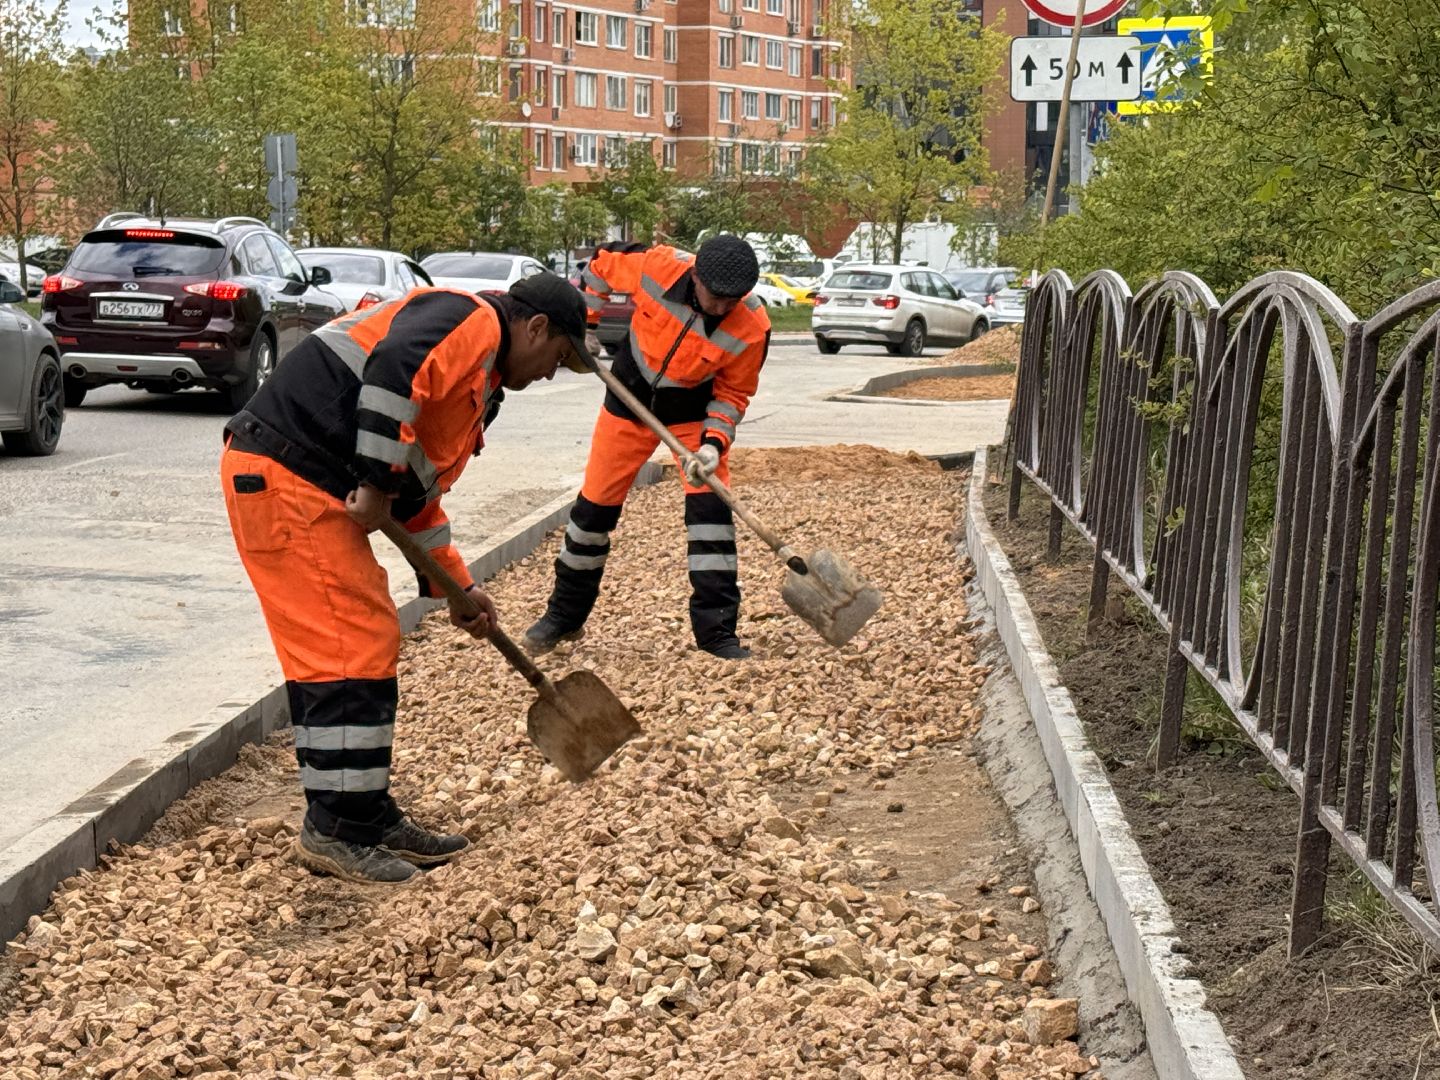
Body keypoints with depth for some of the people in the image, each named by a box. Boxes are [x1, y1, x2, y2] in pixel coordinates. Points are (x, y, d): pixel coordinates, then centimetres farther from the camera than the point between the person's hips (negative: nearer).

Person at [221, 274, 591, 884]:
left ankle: (368, 821, 21)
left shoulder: (476, 376, 25)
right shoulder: (472, 321, -6)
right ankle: (336, 832, 0)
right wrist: (375, 485, -23)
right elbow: (394, 371, -27)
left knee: (366, 646, 14)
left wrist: (455, 586, 30)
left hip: (312, 490, 11)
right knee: (350, 653, -8)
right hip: (284, 476, -11)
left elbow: (416, 492, 30)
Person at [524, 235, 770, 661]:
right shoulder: (658, 266, -28)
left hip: (694, 410, -1)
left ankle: (717, 631, -6)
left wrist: (713, 443, -29)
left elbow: (732, 394, -15)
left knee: (710, 507, -14)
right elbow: (602, 264, -6)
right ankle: (564, 616, 23)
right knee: (596, 504, 7)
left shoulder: (752, 326, -28)